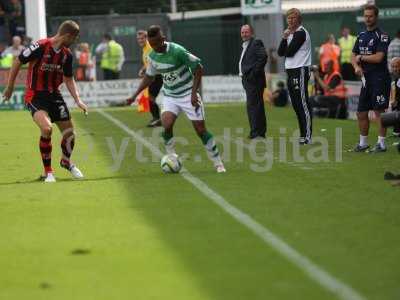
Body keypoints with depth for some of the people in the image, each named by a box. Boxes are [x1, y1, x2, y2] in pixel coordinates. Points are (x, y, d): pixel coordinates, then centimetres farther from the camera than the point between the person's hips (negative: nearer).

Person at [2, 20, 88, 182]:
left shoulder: (67, 55, 0)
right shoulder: (40, 47, -20)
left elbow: (68, 79, 13)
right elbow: (17, 62, -9)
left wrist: (78, 100, 2)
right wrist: (9, 88, -2)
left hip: (54, 95, 6)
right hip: (35, 96, -6)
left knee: (69, 132, 6)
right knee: (47, 128, -28)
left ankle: (66, 162, 40)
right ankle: (48, 172, -9)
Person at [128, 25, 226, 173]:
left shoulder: (177, 51, -22)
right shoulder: (152, 56, -2)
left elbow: (198, 68, -15)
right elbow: (149, 76, 15)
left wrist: (194, 93, -18)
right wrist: (135, 95, 8)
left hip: (188, 95, -4)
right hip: (170, 96, 4)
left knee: (201, 130, -4)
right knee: (166, 126, -20)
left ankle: (218, 163, 10)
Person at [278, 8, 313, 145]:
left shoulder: (300, 33, -10)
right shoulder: (290, 34, 18)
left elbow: (289, 52, -15)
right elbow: (280, 52, 10)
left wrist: (287, 38, 5)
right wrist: (284, 38, -4)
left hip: (300, 71, -10)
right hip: (291, 72, 10)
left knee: (303, 105, -11)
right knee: (296, 105, 11)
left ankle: (307, 136, -12)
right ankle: (302, 134, 17)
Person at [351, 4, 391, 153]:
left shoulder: (382, 36, -8)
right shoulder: (361, 36, 15)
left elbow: (379, 57, -18)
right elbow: (353, 55, 18)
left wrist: (361, 57, -4)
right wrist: (356, 66, -3)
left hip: (379, 78, -7)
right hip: (366, 78, 8)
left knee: (379, 111, -7)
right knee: (361, 113, 9)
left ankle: (381, 144, -2)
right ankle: (363, 143, 21)